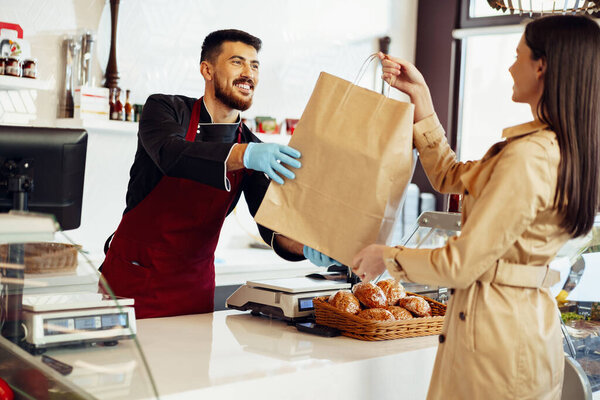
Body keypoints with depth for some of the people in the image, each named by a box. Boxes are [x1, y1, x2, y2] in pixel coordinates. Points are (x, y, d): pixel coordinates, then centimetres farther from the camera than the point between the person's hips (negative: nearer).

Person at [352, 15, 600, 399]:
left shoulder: (527, 158, -24)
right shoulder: (569, 150, 5)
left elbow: (460, 265, -21)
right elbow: (450, 177, 13)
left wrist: (388, 257, -4)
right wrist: (420, 95, 11)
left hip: (497, 327, -9)